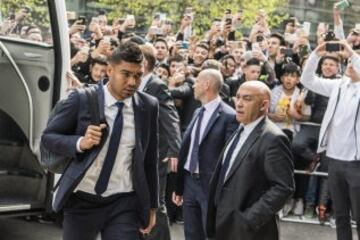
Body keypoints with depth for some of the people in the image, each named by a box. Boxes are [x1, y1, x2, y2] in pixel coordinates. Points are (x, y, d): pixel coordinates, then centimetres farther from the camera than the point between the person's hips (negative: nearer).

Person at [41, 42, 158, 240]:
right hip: (81, 200, 0)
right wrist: (80, 143, -20)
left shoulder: (148, 106, -1)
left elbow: (150, 159, 6)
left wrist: (151, 205, 9)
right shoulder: (82, 99, -6)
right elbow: (48, 137, -1)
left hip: (124, 203, 0)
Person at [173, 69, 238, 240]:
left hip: (212, 186, -7)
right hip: (189, 182, 7)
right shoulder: (197, 112, 10)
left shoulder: (229, 116, -13)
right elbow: (186, 148, 12)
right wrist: (179, 186, 13)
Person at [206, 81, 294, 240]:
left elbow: (283, 187, -21)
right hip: (224, 224, 8)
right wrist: (217, 214, 10)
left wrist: (249, 219, -22)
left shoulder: (273, 138, -18)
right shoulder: (241, 130, 9)